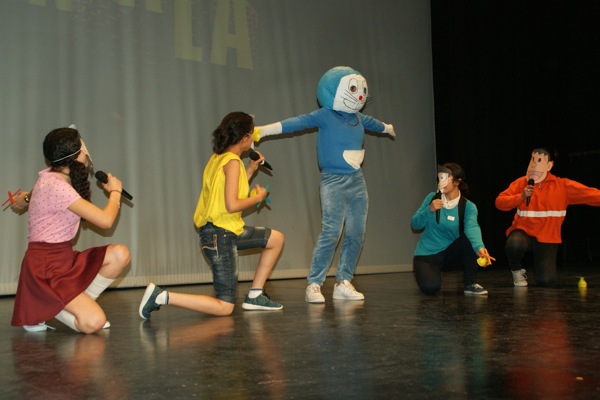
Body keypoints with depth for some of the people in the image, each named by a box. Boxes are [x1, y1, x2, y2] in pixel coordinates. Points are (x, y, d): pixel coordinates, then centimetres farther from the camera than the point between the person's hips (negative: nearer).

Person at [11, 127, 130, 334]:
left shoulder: (52, 177, 10)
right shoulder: (55, 186, -21)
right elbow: (105, 220, -19)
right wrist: (115, 191, -6)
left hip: (64, 259, 10)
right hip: (45, 267, -10)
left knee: (120, 254, -10)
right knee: (94, 322, -24)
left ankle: (81, 305, 0)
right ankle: (42, 310, -1)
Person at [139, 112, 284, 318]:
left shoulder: (218, 158, 11)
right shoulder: (232, 162, -15)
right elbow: (232, 205, -23)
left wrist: (250, 170, 18)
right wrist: (258, 197, -7)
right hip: (220, 234, -10)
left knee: (276, 239, 21)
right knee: (225, 307, -6)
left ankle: (255, 296, 22)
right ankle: (162, 296, -10)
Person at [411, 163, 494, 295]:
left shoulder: (468, 206, -11)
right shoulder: (432, 198, -6)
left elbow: (472, 227, -32)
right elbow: (415, 224, -8)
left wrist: (480, 248, -52)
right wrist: (430, 210, -26)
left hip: (448, 253, 1)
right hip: (426, 254, -1)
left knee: (470, 239, -29)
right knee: (430, 288, -29)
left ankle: (470, 284, -10)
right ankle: (426, 272, 10)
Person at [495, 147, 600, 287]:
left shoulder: (563, 186, -1)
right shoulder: (521, 183, 1)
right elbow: (499, 202, -5)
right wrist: (521, 197, -20)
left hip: (547, 238, 0)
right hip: (523, 231, 0)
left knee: (546, 281, -17)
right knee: (514, 244, -38)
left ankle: (542, 264, 24)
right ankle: (517, 271, -1)